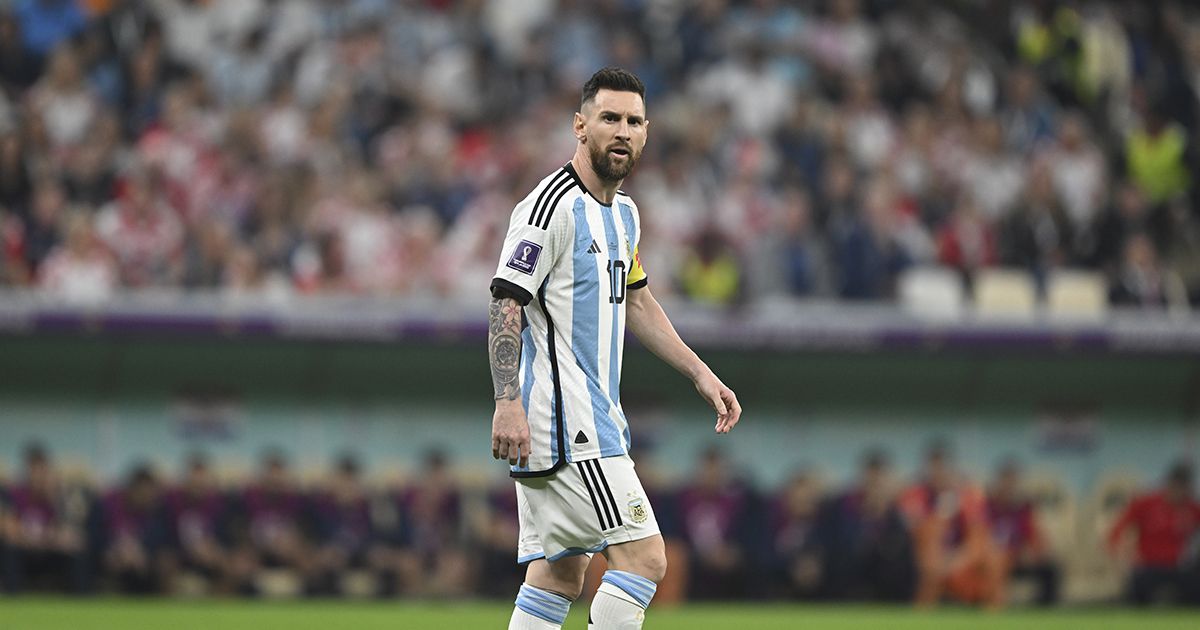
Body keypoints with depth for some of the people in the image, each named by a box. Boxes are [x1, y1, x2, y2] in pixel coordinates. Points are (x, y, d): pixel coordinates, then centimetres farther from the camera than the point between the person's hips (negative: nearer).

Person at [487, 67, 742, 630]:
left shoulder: (623, 210, 16)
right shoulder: (553, 205, -14)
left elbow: (635, 301, 28)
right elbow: (506, 302, -18)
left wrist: (700, 374, 24)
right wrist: (507, 403, -27)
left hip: (594, 413, 10)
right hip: (563, 421, -10)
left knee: (560, 575, 9)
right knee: (644, 557, -13)